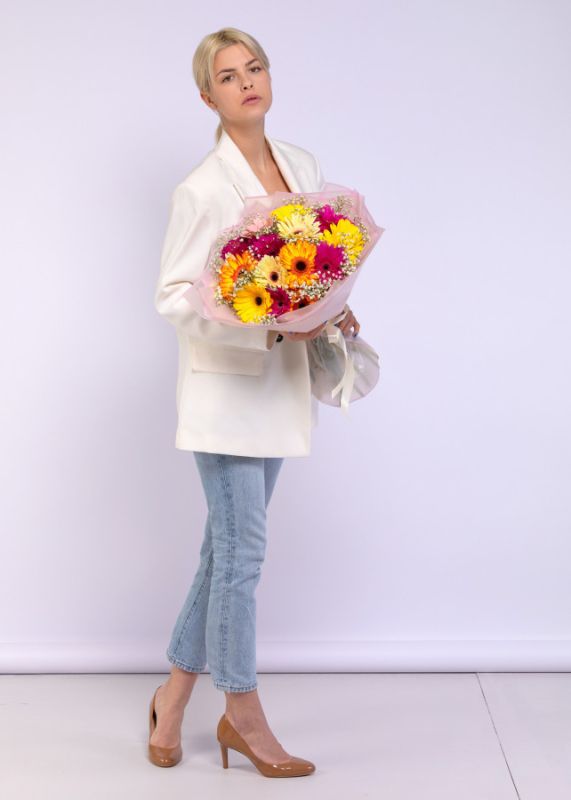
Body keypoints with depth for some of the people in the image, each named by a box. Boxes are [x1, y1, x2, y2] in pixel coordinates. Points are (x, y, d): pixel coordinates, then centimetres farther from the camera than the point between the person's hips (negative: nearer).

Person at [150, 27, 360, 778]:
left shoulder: (304, 165, 7)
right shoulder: (202, 190, -13)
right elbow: (173, 295, -14)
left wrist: (334, 312, -3)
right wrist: (270, 324, -23)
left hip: (281, 385, 7)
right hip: (226, 384, -6)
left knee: (226, 549, 13)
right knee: (242, 552, 0)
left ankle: (174, 695, 29)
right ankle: (245, 716, 19)